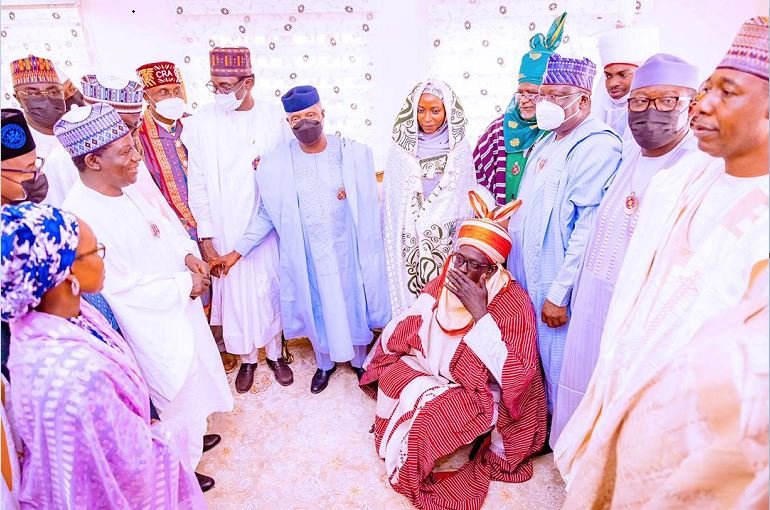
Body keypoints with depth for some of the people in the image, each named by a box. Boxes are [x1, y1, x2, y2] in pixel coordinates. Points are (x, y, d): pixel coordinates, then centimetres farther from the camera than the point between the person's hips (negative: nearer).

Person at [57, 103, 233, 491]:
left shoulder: (126, 188, -3)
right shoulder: (82, 215, -28)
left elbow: (162, 225, 11)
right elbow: (120, 287, -25)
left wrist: (187, 253, -7)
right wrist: (184, 284, -19)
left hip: (179, 307, 8)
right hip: (153, 322, -8)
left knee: (194, 380, 26)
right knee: (179, 393, 13)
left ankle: (191, 438, 53)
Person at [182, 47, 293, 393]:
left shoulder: (273, 117, -5)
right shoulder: (201, 123, -6)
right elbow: (197, 183, -4)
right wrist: (205, 237, -5)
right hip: (227, 228, 0)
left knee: (271, 288, 13)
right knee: (236, 291, 11)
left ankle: (275, 353, 34)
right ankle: (247, 358, 33)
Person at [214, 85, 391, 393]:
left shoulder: (354, 153, -10)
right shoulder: (275, 162, -9)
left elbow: (369, 205, -6)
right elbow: (266, 214, -2)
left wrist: (372, 250, -6)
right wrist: (238, 251, -4)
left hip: (347, 249, 0)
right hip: (306, 255, 1)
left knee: (354, 304, 16)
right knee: (317, 309, 17)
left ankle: (360, 360, 43)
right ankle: (325, 363, 44)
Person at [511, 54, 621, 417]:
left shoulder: (597, 146, -15)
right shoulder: (549, 140, 14)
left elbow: (588, 230, -20)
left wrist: (559, 293, -19)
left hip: (557, 286, -8)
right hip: (529, 277, 8)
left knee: (558, 371, 6)